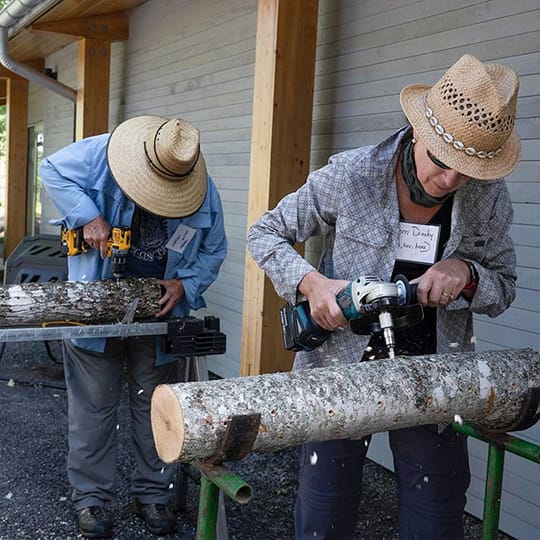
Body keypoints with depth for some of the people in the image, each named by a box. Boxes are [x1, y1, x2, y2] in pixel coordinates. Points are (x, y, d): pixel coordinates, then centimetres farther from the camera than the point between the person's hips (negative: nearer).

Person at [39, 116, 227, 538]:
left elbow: (213, 251, 2)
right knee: (94, 407, 6)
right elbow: (53, 170, -4)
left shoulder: (203, 191, -9)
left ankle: (153, 492, 28)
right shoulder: (103, 154, -15)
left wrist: (185, 284, -16)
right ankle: (92, 496, 23)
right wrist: (87, 217, -18)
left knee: (155, 406, 11)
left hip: (158, 309, 2)